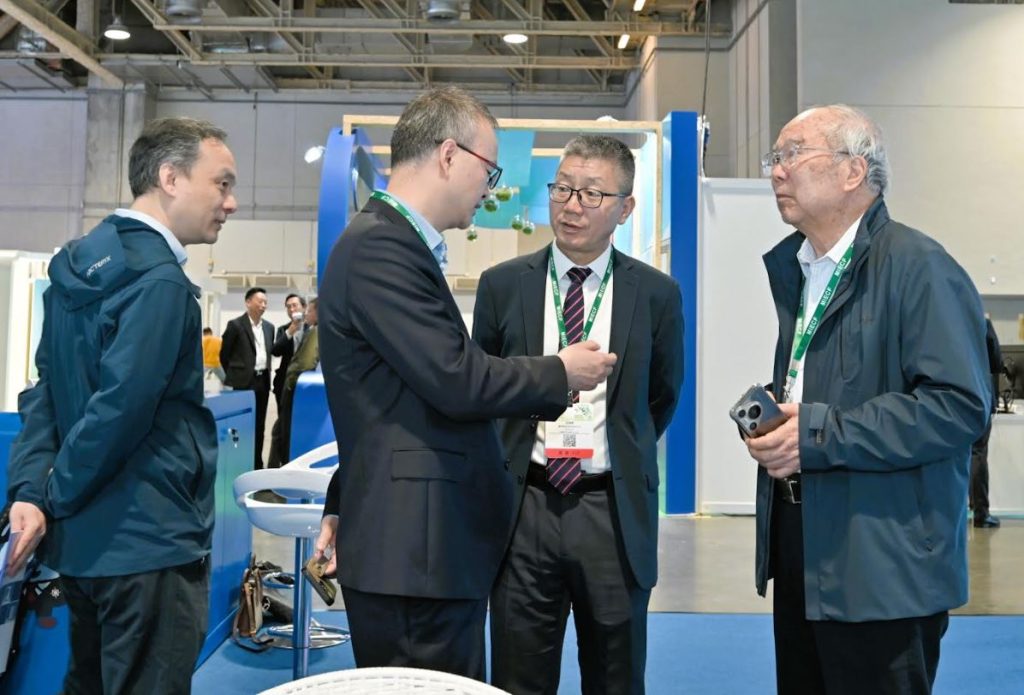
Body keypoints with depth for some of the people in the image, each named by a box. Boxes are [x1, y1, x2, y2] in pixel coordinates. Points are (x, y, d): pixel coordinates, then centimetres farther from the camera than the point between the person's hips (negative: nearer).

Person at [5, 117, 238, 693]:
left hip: (83, 537, 9)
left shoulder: (82, 261, 10)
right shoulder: (160, 280, -19)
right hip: (149, 542, -9)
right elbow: (118, 409, -24)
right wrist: (53, 498, -10)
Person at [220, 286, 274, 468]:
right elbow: (224, 355, 0)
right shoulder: (235, 325, -6)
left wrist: (266, 375, 12)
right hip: (244, 382, -5)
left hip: (263, 381, 6)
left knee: (259, 425, 9)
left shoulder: (269, 327, 11)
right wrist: (234, 376, 5)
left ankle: (256, 463, 17)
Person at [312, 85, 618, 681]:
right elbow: (458, 382, -22)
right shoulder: (380, 246, -16)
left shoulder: (395, 243, 16)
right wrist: (561, 373, -6)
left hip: (424, 543, 10)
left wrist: (345, 504, 23)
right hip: (416, 552, -10)